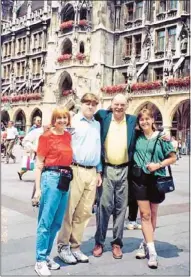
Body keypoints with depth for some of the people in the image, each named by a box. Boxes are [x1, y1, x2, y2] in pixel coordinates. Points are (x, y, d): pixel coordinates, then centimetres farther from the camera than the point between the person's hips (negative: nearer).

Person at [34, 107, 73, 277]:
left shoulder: (68, 136, 12)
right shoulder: (46, 137, -5)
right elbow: (39, 165, -5)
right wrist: (38, 188, -9)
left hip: (66, 179, 7)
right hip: (51, 177, -7)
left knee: (57, 222, 13)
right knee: (45, 222, -2)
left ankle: (46, 256, 26)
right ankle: (40, 261, 8)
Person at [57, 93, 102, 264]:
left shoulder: (97, 124, 15)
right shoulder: (73, 122, -1)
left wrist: (99, 171, 14)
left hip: (92, 172, 5)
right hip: (75, 170, -5)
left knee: (84, 212, 8)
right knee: (68, 210, -1)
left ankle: (75, 246, 18)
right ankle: (63, 246, 12)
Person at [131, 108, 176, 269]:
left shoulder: (162, 138, -4)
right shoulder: (137, 137, 2)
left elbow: (173, 158, -1)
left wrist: (158, 165, -15)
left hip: (156, 179, -1)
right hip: (139, 178, 1)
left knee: (153, 214, 12)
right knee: (145, 214, -3)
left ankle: (146, 243, 30)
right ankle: (151, 251, 0)